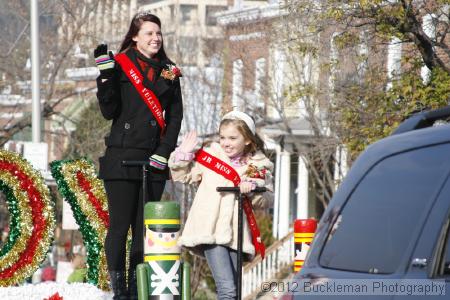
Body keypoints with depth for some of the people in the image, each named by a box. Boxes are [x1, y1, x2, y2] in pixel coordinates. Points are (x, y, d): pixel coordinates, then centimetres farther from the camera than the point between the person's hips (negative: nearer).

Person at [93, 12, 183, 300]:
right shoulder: (121, 65, 0)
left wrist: (164, 152, -2)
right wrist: (106, 75, -17)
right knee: (120, 226, -5)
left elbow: (175, 116, 10)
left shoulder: (169, 72, 12)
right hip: (122, 157, -4)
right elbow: (109, 111, -6)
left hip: (154, 160, 4)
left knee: (145, 227, 4)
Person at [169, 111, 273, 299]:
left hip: (236, 235, 3)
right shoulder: (210, 157, 5)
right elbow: (182, 176, 12)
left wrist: (252, 190, -13)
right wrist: (184, 154, -4)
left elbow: (264, 201, 6)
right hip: (211, 233, -3)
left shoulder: (258, 167, 8)